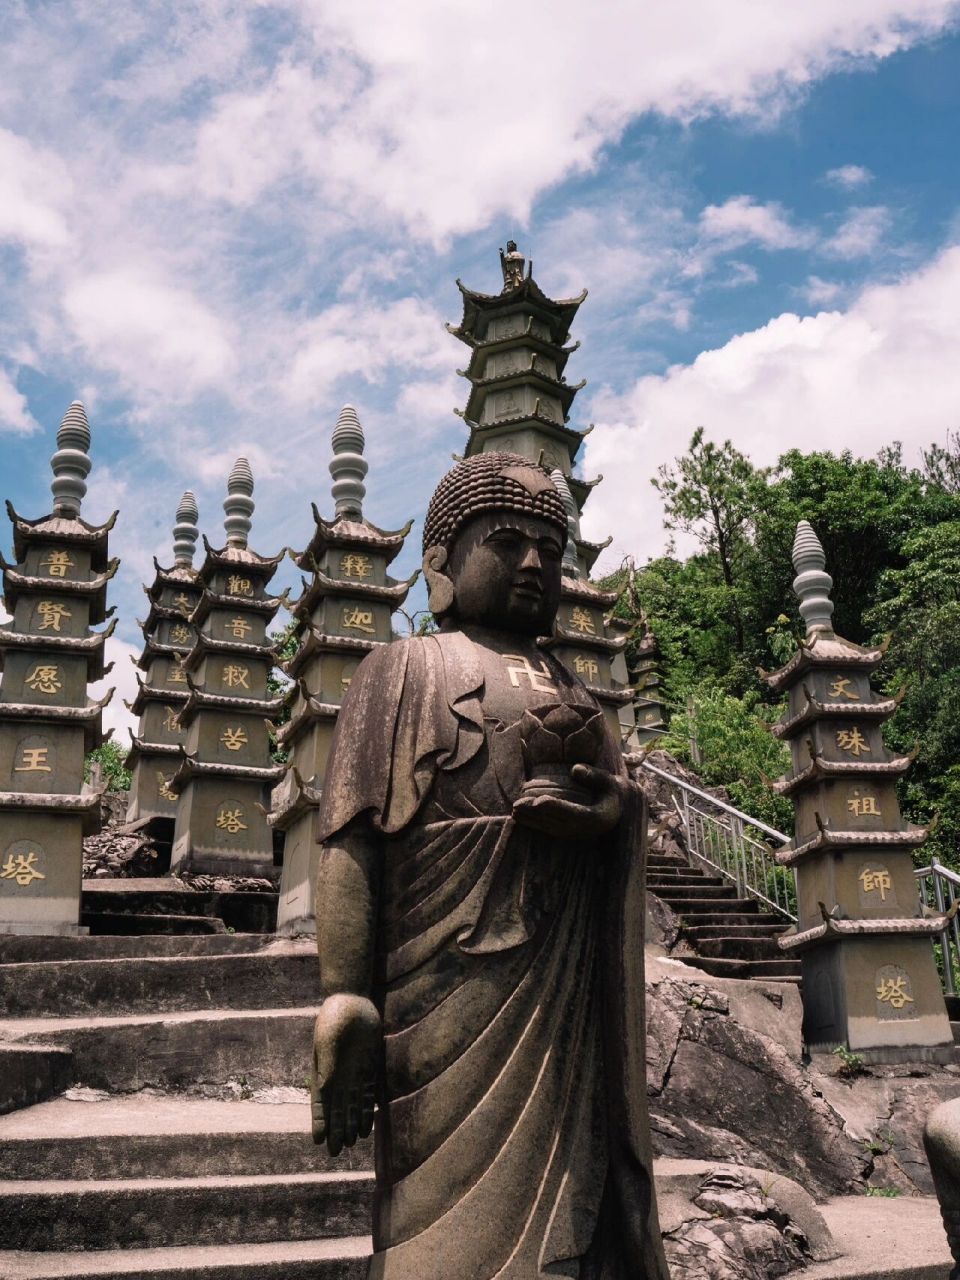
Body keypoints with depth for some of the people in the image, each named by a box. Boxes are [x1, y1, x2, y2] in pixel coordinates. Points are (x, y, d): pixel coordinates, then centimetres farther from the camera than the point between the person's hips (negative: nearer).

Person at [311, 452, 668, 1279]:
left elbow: (626, 800, 14)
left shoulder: (570, 688, 23)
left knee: (577, 1202, 9)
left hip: (579, 996, 5)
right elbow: (353, 842, -4)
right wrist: (345, 1000, -16)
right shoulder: (407, 668, 7)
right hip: (460, 981, -5)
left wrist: (597, 807, -11)